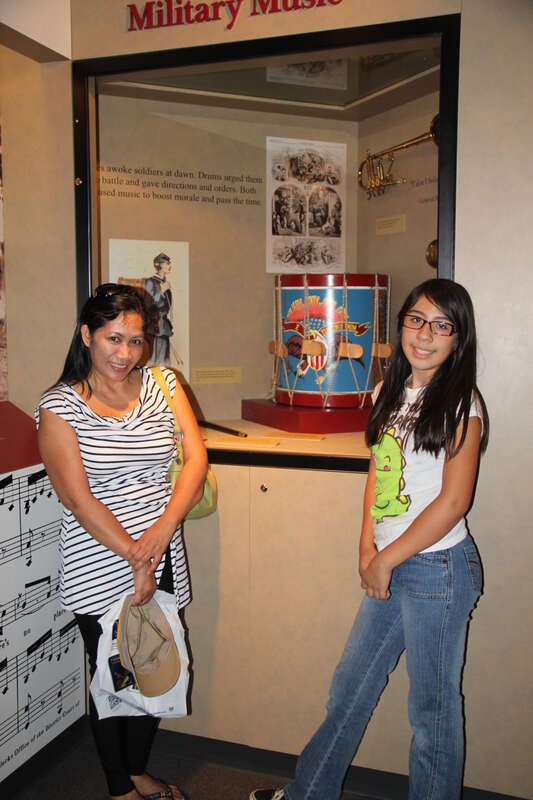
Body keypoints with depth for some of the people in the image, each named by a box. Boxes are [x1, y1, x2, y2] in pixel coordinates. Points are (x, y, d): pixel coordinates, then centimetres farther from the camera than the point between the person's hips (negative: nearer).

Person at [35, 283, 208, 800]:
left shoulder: (162, 385, 2)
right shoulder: (60, 406, -9)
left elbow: (196, 459, -5)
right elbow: (78, 497, -14)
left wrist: (161, 531, -18)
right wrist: (136, 557, -17)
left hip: (162, 560, 4)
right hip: (98, 571, -4)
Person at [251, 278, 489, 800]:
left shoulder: (460, 403, -12)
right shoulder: (389, 392, 9)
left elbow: (453, 501, -16)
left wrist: (385, 560, -11)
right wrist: (367, 547, 2)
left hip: (437, 567, -7)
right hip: (388, 565, 7)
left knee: (432, 708, 10)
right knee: (349, 688, 20)